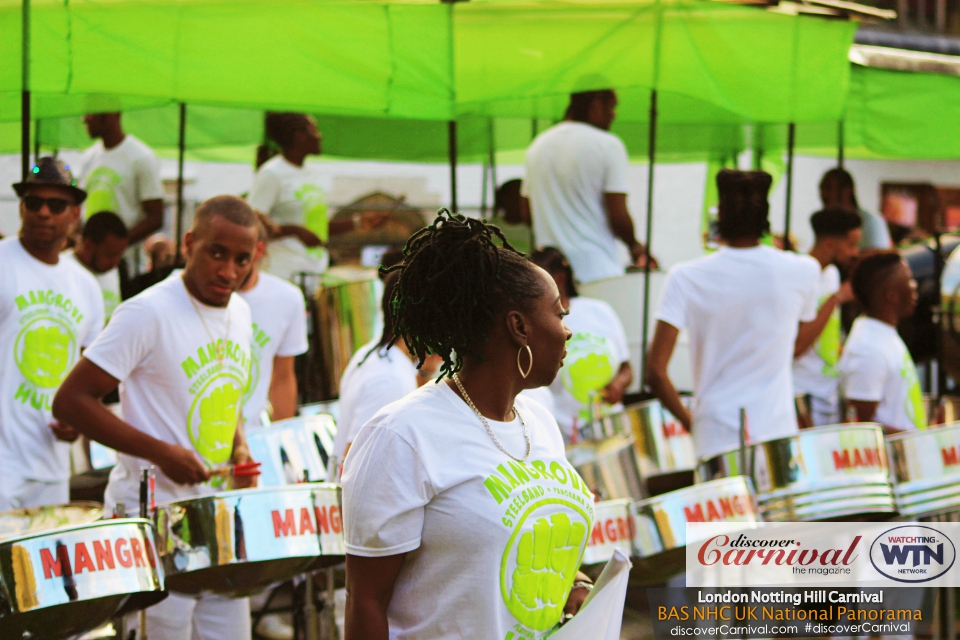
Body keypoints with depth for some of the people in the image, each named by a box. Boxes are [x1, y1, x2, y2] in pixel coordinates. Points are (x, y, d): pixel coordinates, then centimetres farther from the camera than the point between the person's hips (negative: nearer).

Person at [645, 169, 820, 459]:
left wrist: (689, 422, 8)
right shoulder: (802, 271, -1)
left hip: (715, 440, -1)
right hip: (779, 435, 1)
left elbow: (655, 372, -9)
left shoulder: (687, 278, -5)